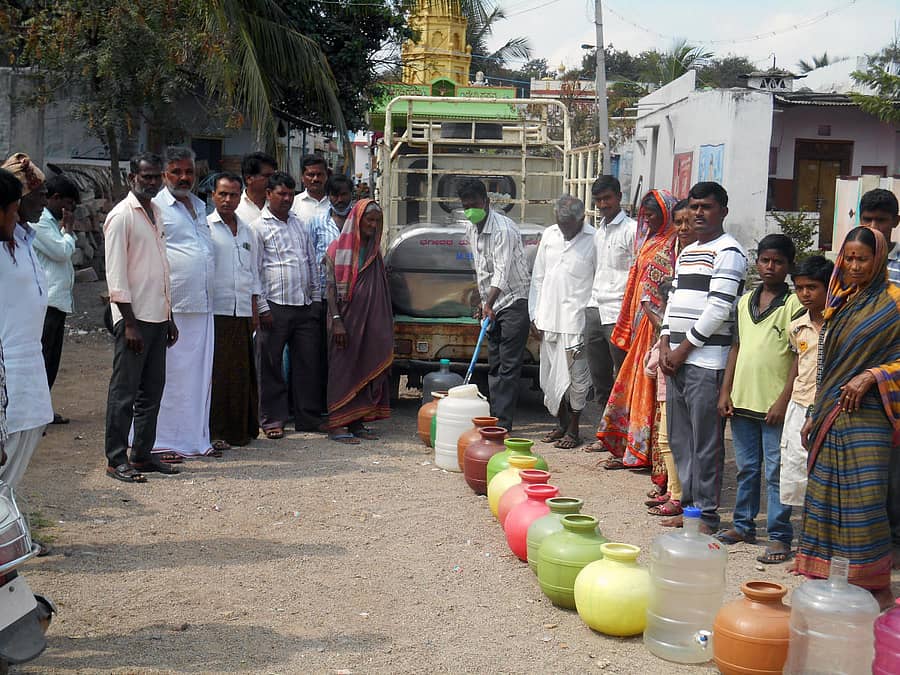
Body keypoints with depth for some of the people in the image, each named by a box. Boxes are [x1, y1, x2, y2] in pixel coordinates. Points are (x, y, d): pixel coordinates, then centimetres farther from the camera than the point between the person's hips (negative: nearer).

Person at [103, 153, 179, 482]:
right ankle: (116, 460, 5)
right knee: (124, 391, -2)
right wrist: (129, 323, -17)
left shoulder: (156, 213, 16)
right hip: (134, 317, -8)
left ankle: (143, 454, 20)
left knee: (152, 389, 11)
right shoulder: (121, 216, -9)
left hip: (157, 316, 8)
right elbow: (116, 275, -13)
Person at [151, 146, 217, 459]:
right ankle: (161, 442, 5)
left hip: (202, 307, 7)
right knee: (168, 376, -3)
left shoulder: (200, 206, 18)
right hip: (171, 309, -7)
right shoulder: (155, 207, -5)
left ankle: (196, 438, 20)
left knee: (199, 375, 11)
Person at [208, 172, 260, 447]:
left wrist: (254, 310, 16)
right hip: (215, 311, -5)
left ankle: (241, 429, 15)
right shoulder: (204, 228, 0)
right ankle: (214, 431, 0)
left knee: (242, 371, 6)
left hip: (242, 312, 5)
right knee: (216, 371, -6)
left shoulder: (247, 231, 17)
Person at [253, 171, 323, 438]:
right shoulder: (258, 227, -1)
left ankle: (307, 417, 14)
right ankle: (273, 419, 9)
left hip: (305, 306, 5)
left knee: (309, 362, 6)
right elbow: (254, 271, -5)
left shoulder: (300, 224, 18)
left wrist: (316, 298, 15)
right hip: (275, 306, -5)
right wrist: (262, 307, -11)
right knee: (271, 365, 0)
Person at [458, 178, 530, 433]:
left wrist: (489, 304, -39)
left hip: (513, 301, -9)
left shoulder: (503, 228, -19)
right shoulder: (470, 229, 9)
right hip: (492, 305, 9)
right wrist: (483, 303, 18)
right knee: (494, 366, 10)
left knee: (508, 366, -11)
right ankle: (495, 419, 14)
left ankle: (502, 423, -13)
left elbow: (502, 270, -28)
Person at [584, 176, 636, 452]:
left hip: (619, 314, -8)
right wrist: (593, 301, 15)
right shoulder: (598, 232, 19)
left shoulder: (632, 230, -5)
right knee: (600, 380, 12)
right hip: (594, 311, 8)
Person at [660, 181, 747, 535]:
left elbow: (718, 309, -14)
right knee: (678, 437, 13)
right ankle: (686, 503, 23)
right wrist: (665, 344, 6)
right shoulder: (686, 252, 20)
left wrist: (683, 349, -11)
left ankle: (706, 513, 3)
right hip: (676, 358, 9)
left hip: (706, 359, -8)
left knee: (705, 440, -4)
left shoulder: (728, 251, -7)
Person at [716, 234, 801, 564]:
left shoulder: (794, 303, -6)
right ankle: (743, 525, 27)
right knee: (746, 468, 15)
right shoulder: (745, 301, 12)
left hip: (775, 405, -6)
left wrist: (784, 400, -15)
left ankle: (779, 536, 6)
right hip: (742, 400, 6)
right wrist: (725, 391, 9)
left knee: (776, 472, -1)